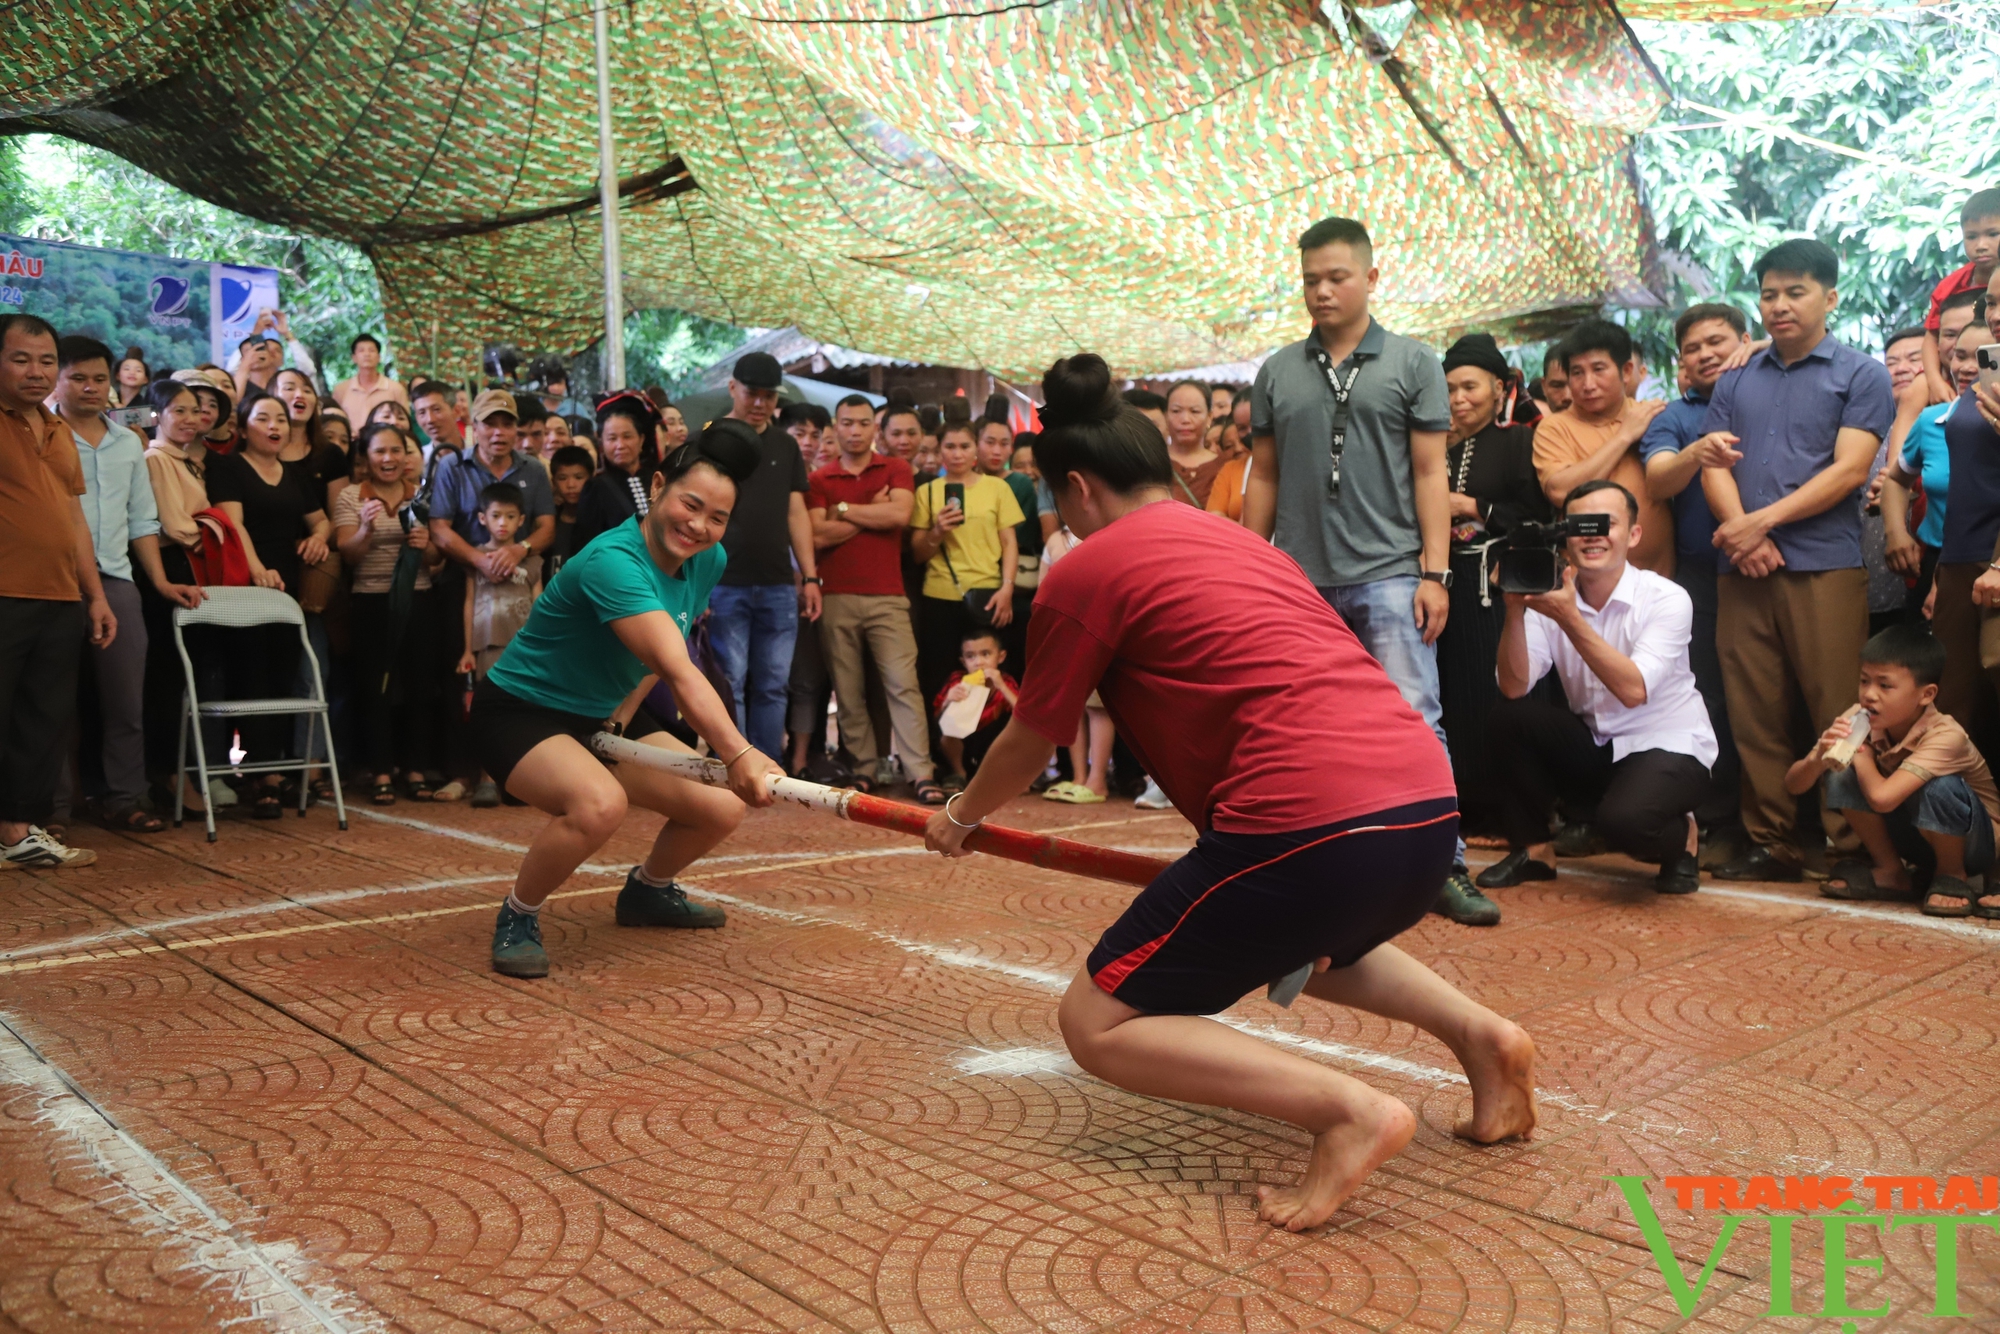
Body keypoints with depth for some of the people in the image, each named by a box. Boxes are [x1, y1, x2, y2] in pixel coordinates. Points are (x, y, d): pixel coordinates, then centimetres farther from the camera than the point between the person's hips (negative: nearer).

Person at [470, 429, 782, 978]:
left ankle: (648, 891, 28)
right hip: (520, 712, -8)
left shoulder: (708, 562, -6)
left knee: (722, 808, -4)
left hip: (606, 716, 8)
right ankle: (517, 917, -8)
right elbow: (679, 673, -45)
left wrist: (624, 714, -8)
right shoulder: (612, 562, -32)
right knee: (599, 803, -36)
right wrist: (737, 755, -54)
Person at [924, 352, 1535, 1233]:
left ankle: (1349, 1109, -11)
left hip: (1315, 827, -8)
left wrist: (961, 815, 34)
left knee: (1097, 1024, 6)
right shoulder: (1240, 540, 25)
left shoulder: (1086, 570, 3)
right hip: (1427, 809, 9)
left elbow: (1030, 740, 14)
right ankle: (1477, 1034, 18)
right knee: (1305, 937, 39)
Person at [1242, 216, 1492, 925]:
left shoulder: (1412, 363, 5)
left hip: (1388, 575, -3)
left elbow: (1430, 474, 1)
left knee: (1414, 721, -6)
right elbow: (1264, 477, 14)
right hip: (1302, 582, 3)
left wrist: (1435, 573, -6)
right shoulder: (1278, 372, 11)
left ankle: (1445, 867, 2)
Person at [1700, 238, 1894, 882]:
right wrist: (1741, 534, -9)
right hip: (1741, 568, 4)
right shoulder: (1736, 381, 18)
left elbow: (1848, 470, -5)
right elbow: (1715, 467, 9)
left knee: (1838, 715, -6)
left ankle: (1854, 846, 3)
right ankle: (1772, 844, 12)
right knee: (1753, 715, 4)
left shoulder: (1860, 376, 7)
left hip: (1824, 566, -4)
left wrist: (1761, 521, -12)